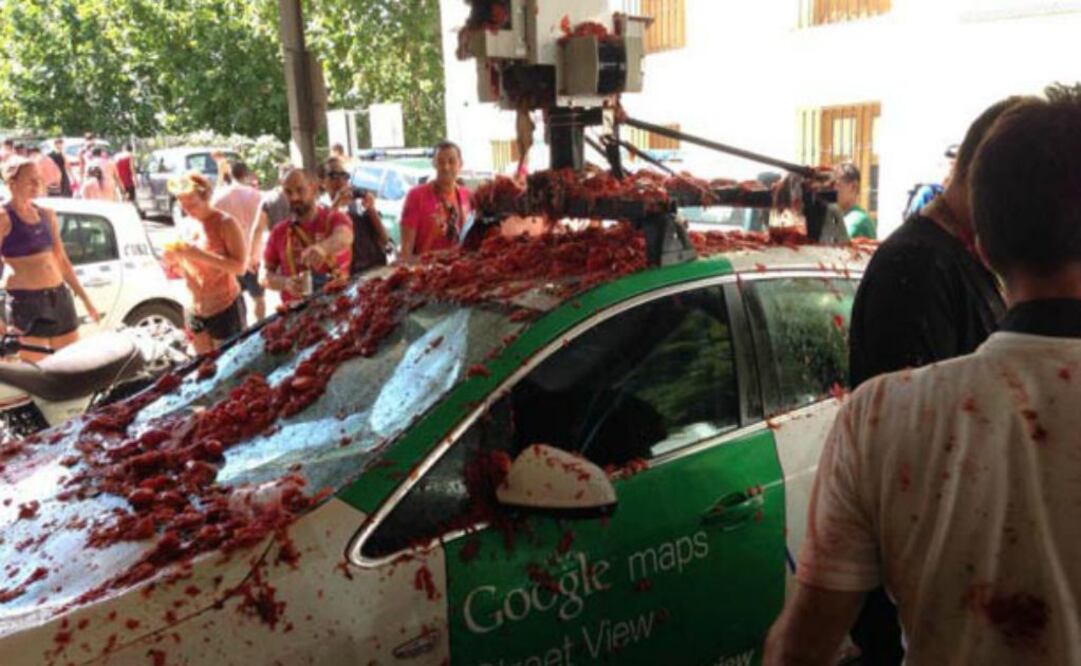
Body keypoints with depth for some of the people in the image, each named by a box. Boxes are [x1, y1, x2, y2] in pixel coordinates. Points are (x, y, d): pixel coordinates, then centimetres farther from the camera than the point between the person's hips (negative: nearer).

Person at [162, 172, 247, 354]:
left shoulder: (225, 223, -12)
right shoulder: (189, 226, 7)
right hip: (196, 311, 7)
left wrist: (201, 255, -28)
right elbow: (186, 270, 14)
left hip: (225, 309, -7)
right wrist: (173, 261, -8)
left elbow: (239, 266, -20)